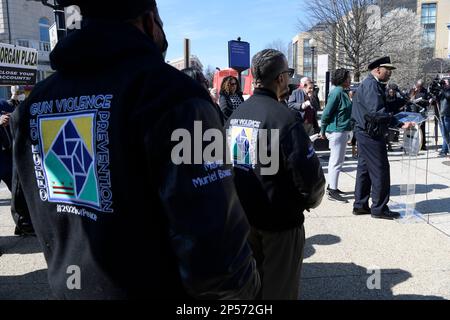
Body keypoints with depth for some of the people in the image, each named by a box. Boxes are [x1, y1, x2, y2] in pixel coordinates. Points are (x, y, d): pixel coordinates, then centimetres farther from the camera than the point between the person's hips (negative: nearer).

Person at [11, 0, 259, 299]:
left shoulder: (35, 101, 2)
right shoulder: (170, 91, -22)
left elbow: (27, 206, 12)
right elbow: (213, 238, -29)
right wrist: (244, 287, -9)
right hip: (159, 290, -6)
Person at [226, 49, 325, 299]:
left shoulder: (236, 115, 2)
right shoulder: (284, 117, -20)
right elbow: (310, 175, -23)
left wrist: (246, 201, 14)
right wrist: (309, 201, -1)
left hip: (243, 215, 7)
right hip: (280, 220, -6)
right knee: (279, 289, 12)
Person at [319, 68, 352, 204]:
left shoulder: (343, 92, 14)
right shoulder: (337, 92, -16)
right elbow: (327, 113, -18)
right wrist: (323, 131, -12)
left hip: (343, 130, 10)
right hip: (337, 131, -10)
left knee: (336, 160, 17)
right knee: (336, 162, -7)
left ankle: (331, 186, 28)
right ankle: (332, 192, -2)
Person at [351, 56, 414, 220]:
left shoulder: (373, 84, 17)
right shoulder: (371, 85, -16)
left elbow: (381, 106, 14)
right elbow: (377, 113, -25)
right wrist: (400, 124, -25)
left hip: (365, 133, 11)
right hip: (371, 134, -11)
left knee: (364, 169, 14)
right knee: (380, 170, -3)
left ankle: (360, 205, 22)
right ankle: (379, 209, 7)